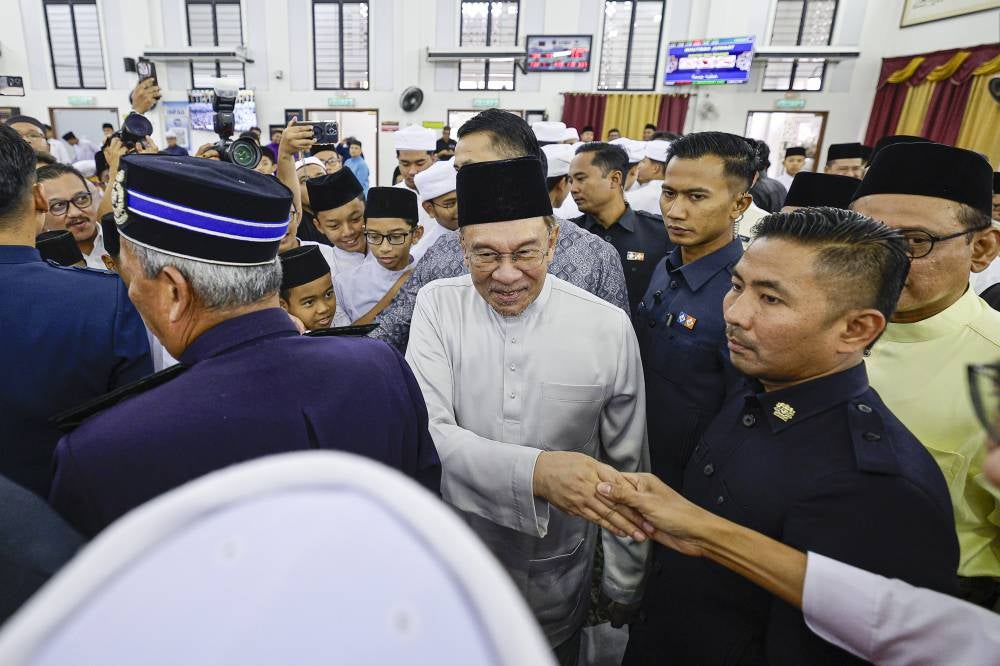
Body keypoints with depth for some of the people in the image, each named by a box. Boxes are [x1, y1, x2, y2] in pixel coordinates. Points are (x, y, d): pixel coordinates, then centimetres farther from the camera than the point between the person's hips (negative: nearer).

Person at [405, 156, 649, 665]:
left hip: (556, 573, 0)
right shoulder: (438, 305, -13)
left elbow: (627, 468, -6)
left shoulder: (609, 328, -15)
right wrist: (535, 472, -39)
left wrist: (625, 583, 3)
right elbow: (427, 433, -23)